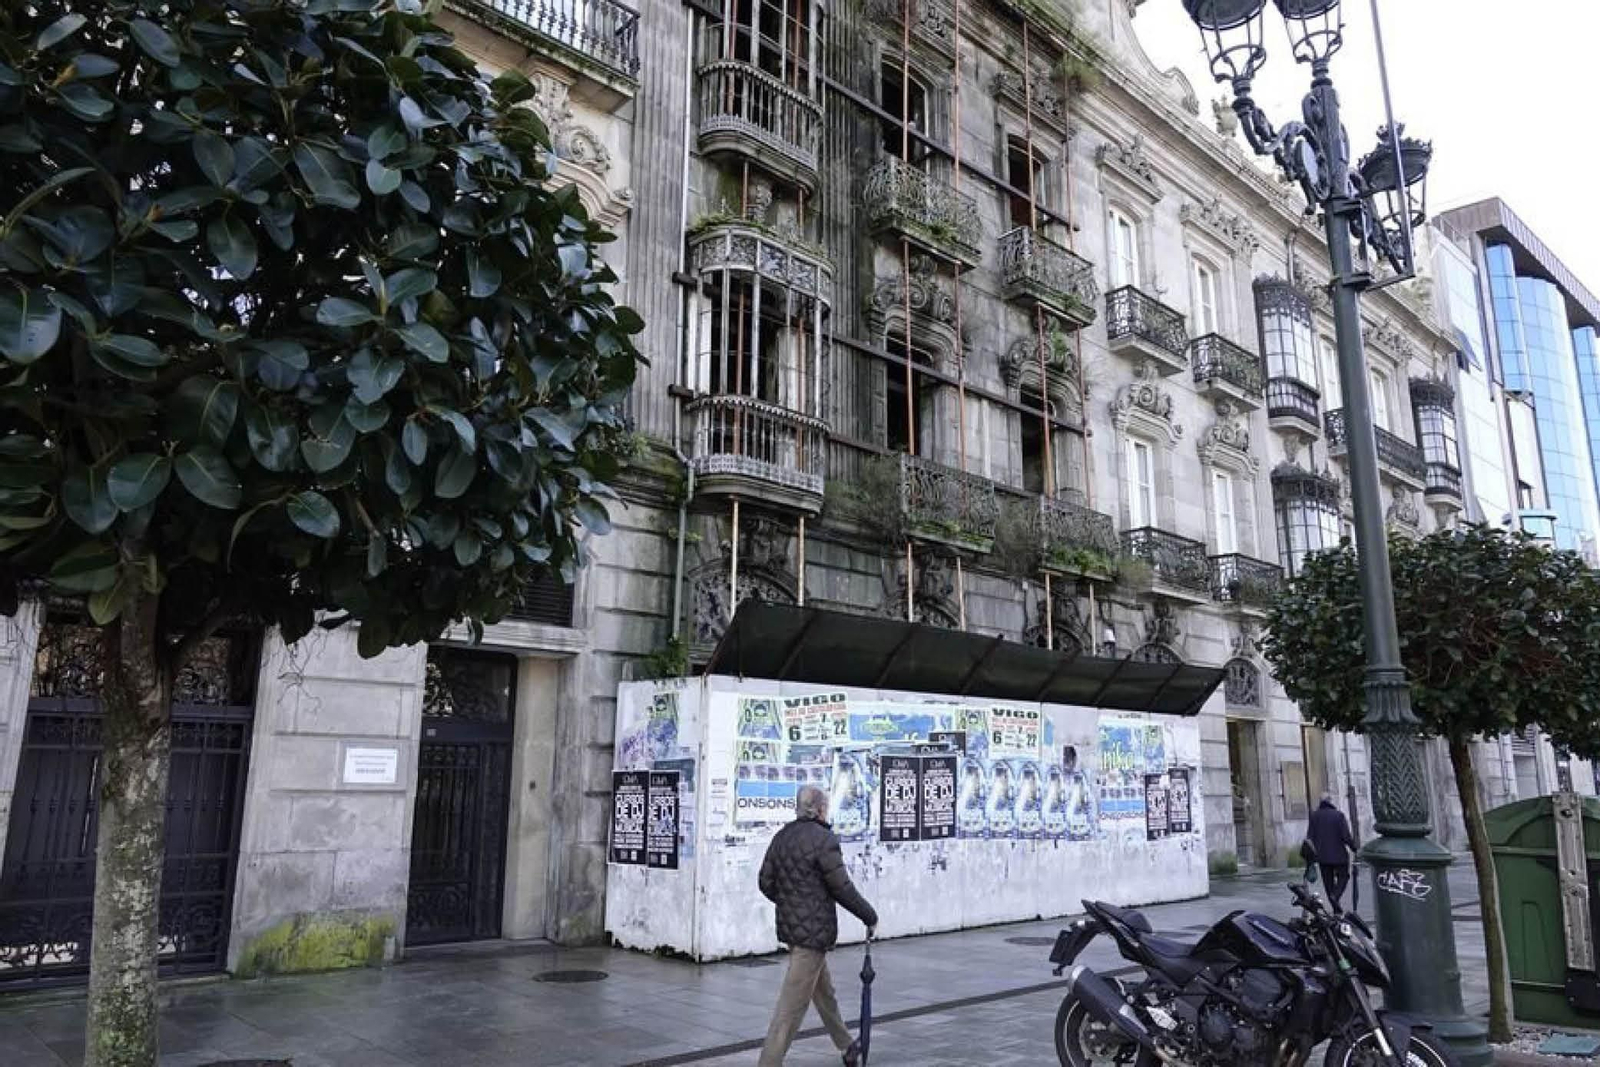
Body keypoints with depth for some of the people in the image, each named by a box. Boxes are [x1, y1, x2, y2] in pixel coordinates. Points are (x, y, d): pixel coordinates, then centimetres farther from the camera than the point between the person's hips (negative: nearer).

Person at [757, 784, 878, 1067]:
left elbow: (766, 883, 11)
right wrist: (869, 915, -2)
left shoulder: (782, 837, 6)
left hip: (789, 926, 9)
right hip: (814, 930, -8)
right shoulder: (823, 838, -17)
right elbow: (842, 888, -16)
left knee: (824, 992, 23)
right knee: (792, 1005, -3)